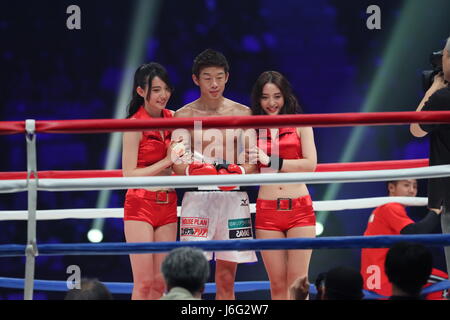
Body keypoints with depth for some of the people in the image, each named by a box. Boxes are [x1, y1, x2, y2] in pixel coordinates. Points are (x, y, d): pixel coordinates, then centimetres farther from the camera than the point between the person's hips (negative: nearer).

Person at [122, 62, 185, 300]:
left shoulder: (173, 119, 7)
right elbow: (129, 174, -12)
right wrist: (167, 161, -17)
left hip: (167, 206, 5)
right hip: (140, 205, -5)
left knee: (161, 283, 4)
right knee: (144, 283, -8)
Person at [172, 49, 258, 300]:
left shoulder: (242, 114, 9)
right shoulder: (184, 116, 5)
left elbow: (255, 163, 6)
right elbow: (177, 164, -2)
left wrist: (240, 172, -16)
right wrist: (194, 170, -23)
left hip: (233, 198, 2)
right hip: (197, 197, -2)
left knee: (226, 279, 5)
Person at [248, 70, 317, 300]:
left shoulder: (300, 125, 7)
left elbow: (310, 164, -5)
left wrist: (271, 161, -11)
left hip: (299, 209, -1)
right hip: (267, 210, 1)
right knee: (277, 284, 1)